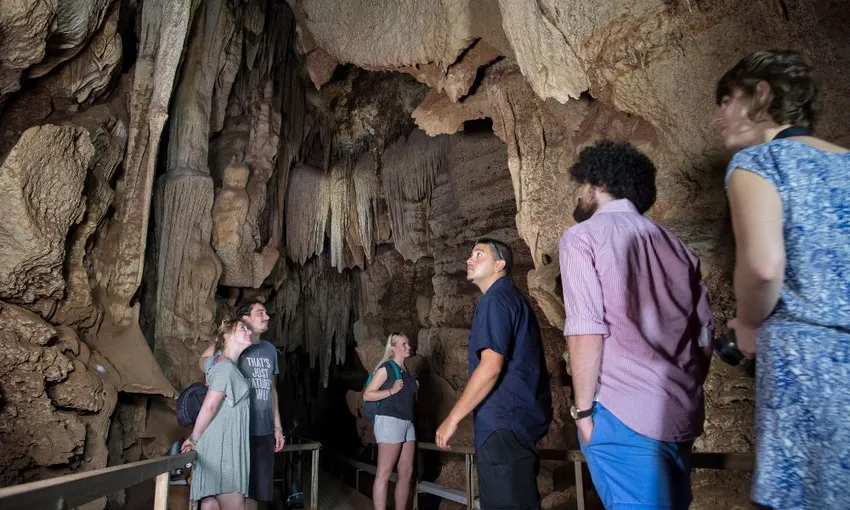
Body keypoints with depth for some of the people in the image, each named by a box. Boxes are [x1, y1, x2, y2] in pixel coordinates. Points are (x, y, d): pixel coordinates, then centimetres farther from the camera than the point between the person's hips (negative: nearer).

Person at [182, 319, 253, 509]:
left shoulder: (230, 367, 16)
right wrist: (194, 439, -7)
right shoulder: (225, 366, -14)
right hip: (222, 446, -9)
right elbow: (209, 406, -18)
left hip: (227, 445, 9)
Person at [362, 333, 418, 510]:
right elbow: (367, 395, -9)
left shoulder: (407, 371, 18)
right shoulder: (386, 368, -5)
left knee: (407, 472, 7)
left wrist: (415, 389, 12)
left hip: (407, 422, 8)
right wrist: (392, 390, -16)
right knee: (384, 473, -6)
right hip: (390, 420, -8)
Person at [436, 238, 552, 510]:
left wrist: (453, 418, -17)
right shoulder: (511, 297, 19)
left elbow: (491, 366, -23)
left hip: (505, 422, -11)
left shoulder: (496, 299, -13)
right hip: (516, 419, 11)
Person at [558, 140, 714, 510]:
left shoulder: (582, 236, -4)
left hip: (624, 413, -7)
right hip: (683, 413, 7)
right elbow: (705, 333, 13)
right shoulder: (673, 243, 14)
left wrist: (583, 409, -7)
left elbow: (586, 331, -14)